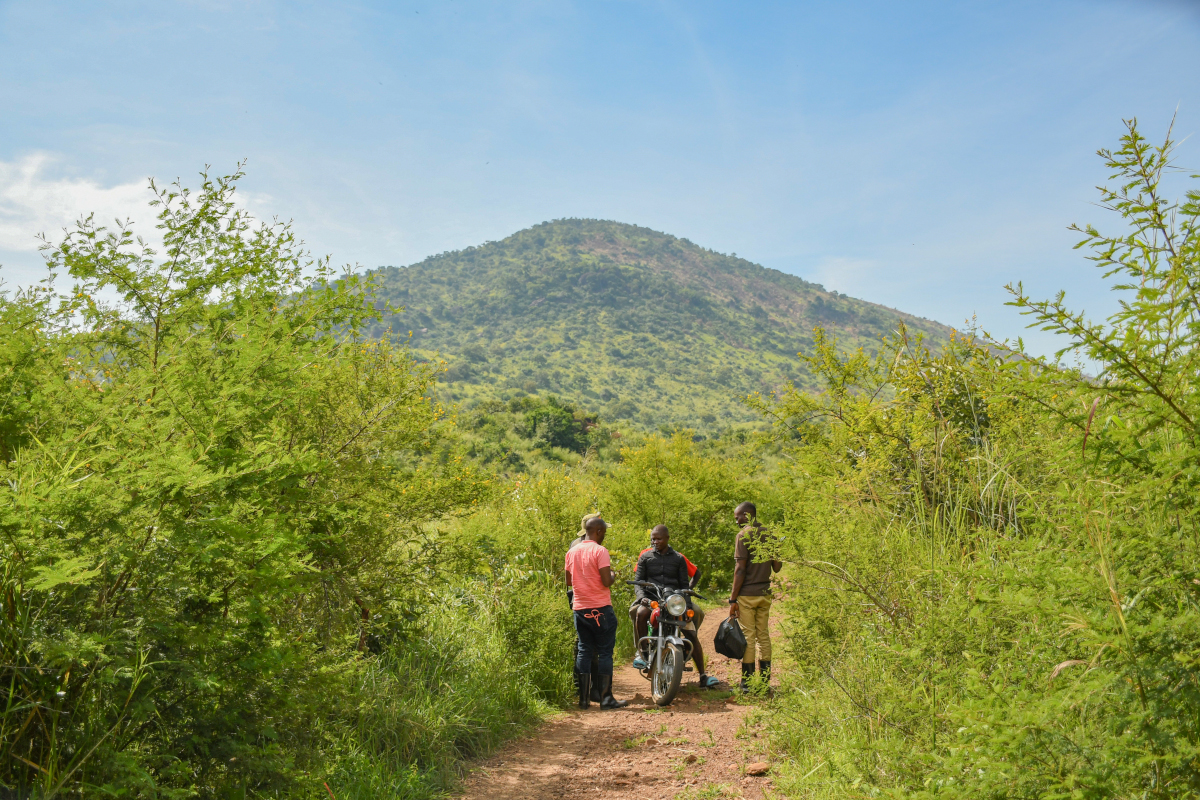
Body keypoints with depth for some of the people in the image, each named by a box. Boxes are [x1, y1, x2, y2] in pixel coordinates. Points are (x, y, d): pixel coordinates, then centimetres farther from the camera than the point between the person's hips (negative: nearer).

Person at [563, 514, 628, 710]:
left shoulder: (572, 552, 8)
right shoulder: (600, 551, -12)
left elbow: (568, 581, 13)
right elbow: (606, 581, -18)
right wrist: (613, 575, 2)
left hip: (579, 608, 6)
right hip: (600, 608, -6)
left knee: (583, 651, 10)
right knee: (605, 652, 1)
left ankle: (583, 697, 11)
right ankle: (606, 697, 2)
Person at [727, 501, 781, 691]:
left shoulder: (743, 535, -11)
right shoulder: (769, 535, 9)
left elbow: (740, 569, -15)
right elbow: (777, 567, 10)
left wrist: (733, 599, -12)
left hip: (747, 595, -6)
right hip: (765, 593, 6)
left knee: (748, 637, -1)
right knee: (764, 636, 11)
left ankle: (748, 683, 3)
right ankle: (765, 681, 14)